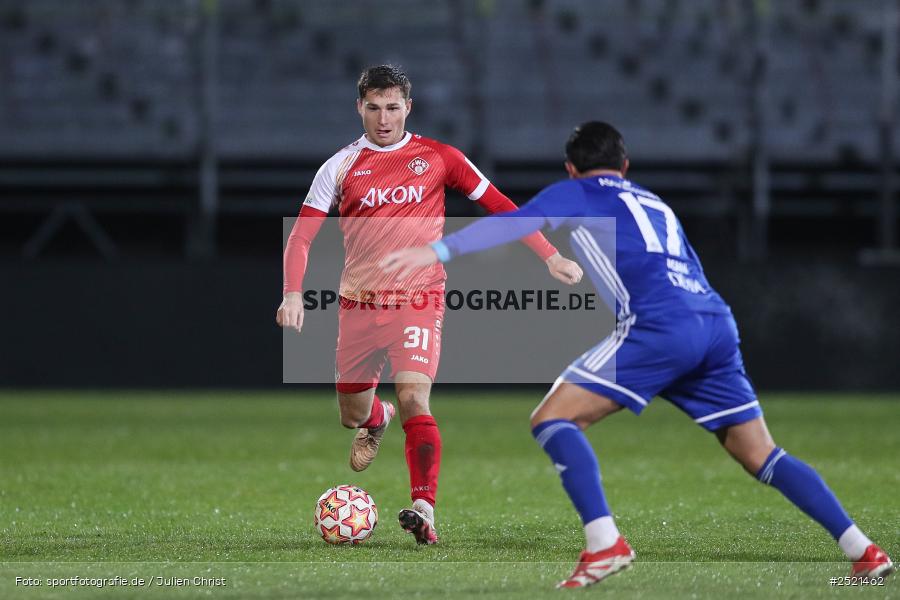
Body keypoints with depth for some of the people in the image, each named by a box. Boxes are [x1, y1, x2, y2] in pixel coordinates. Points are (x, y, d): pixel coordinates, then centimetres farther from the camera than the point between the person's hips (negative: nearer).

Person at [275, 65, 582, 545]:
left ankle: (423, 510, -27)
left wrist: (549, 256, 2)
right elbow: (301, 235, -1)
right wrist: (293, 293, -17)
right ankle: (376, 420, 51)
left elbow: (497, 204, 8)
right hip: (359, 304, 2)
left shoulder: (436, 157, 3)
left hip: (418, 301, -2)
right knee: (352, 415, 13)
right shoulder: (341, 167, 3)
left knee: (414, 400, -23)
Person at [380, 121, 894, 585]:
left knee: (553, 418, -3)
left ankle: (605, 544, -19)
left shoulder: (577, 193, 16)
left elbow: (513, 224, 1)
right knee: (761, 455, 15)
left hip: (659, 327, -7)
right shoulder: (656, 205, 34)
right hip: (716, 323, 7)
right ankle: (864, 550, 8)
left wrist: (438, 251, -4)